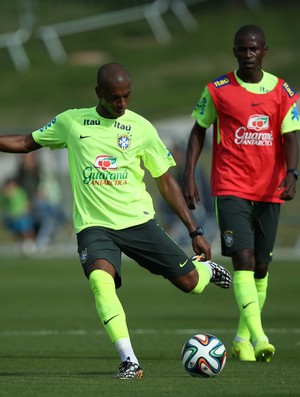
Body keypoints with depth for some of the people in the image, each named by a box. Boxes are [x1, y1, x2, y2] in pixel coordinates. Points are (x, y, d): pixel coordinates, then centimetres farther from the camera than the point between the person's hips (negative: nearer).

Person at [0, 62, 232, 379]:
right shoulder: (71, 122, 3)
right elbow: (27, 143, 17)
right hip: (94, 225, 0)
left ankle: (205, 269, 37)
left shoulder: (140, 128, 2)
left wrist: (195, 231, 5)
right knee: (100, 279, -31)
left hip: (138, 221, 1)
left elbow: (166, 181, 7)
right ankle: (129, 360, -28)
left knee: (189, 282, -3)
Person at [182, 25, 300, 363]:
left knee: (261, 266, 8)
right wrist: (189, 177, 0)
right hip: (231, 188, -3)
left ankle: (242, 338, 23)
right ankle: (258, 337, -26)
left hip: (269, 190, 3)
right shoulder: (217, 90, 0)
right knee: (243, 259, -17)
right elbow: (198, 132, 7)